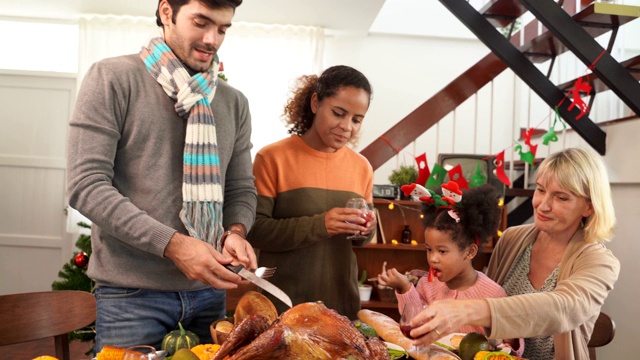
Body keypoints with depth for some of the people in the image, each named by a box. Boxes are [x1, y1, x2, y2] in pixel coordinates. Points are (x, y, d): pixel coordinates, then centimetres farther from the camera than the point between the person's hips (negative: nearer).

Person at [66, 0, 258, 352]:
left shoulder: (234, 102, 8)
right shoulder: (112, 78, -6)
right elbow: (86, 184, -13)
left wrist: (235, 231, -11)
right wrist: (173, 244, -21)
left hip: (209, 291, 5)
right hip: (131, 293, -4)